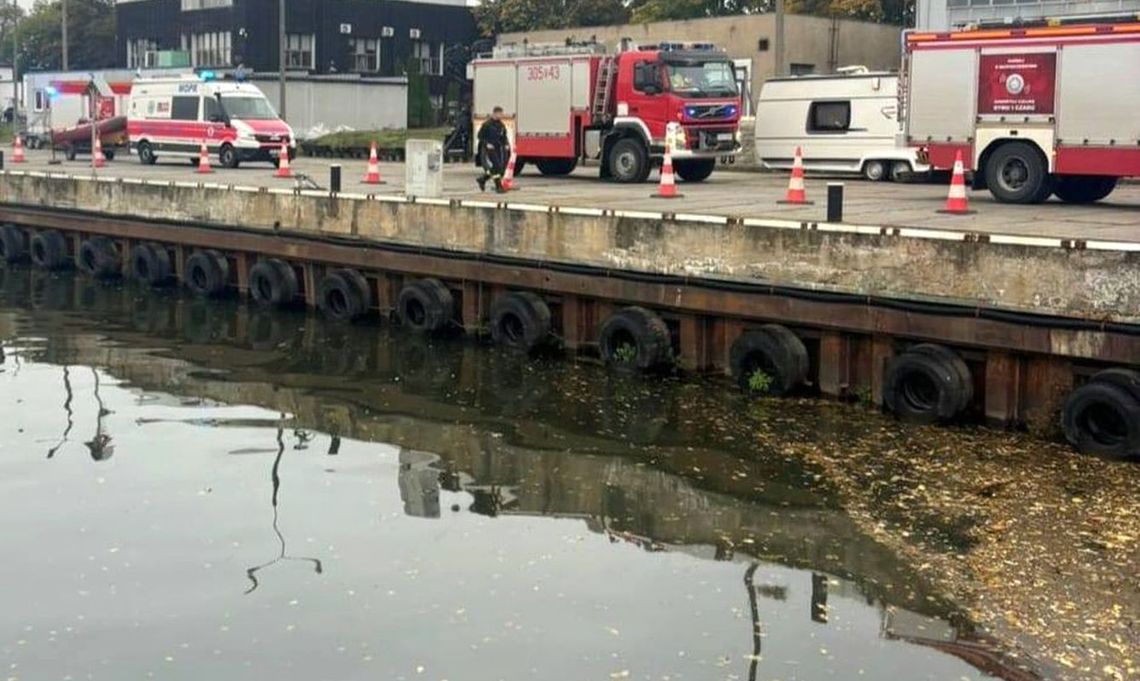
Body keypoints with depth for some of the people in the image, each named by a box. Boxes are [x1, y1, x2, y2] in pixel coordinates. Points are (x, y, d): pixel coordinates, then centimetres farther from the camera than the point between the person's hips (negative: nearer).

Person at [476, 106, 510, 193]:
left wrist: (506, 144, 2)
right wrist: (486, 144, -20)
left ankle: (482, 180, 30)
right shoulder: (487, 124, -11)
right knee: (495, 168, -12)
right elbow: (480, 136, -8)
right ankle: (499, 187, -6)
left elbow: (504, 137, 20)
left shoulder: (501, 125, 10)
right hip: (489, 149, -7)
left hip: (498, 149, 7)